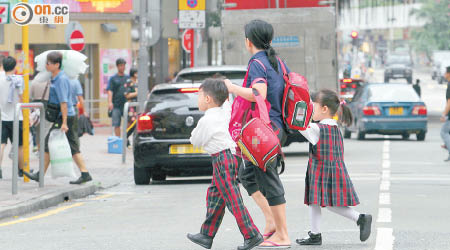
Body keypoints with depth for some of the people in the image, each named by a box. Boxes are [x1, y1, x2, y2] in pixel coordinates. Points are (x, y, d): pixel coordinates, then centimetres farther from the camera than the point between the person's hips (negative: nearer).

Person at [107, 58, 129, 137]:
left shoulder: (128, 78, 12)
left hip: (127, 104, 1)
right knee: (116, 124, 1)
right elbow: (110, 91, -1)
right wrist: (110, 102, -15)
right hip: (116, 105, -1)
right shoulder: (113, 78, 6)